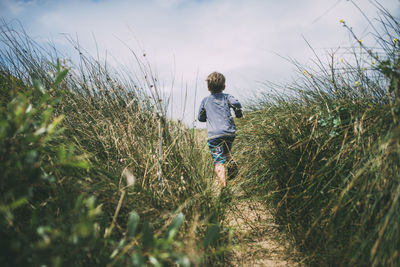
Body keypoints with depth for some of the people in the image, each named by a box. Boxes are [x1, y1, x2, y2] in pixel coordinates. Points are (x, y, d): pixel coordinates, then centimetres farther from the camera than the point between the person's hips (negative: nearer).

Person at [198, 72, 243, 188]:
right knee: (226, 153, 31)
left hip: (213, 135, -2)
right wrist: (239, 113, 11)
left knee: (218, 161, -9)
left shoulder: (205, 100, 15)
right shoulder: (226, 97, 12)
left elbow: (200, 118, 21)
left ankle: (223, 185, -23)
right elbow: (236, 103, -8)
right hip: (229, 132, 2)